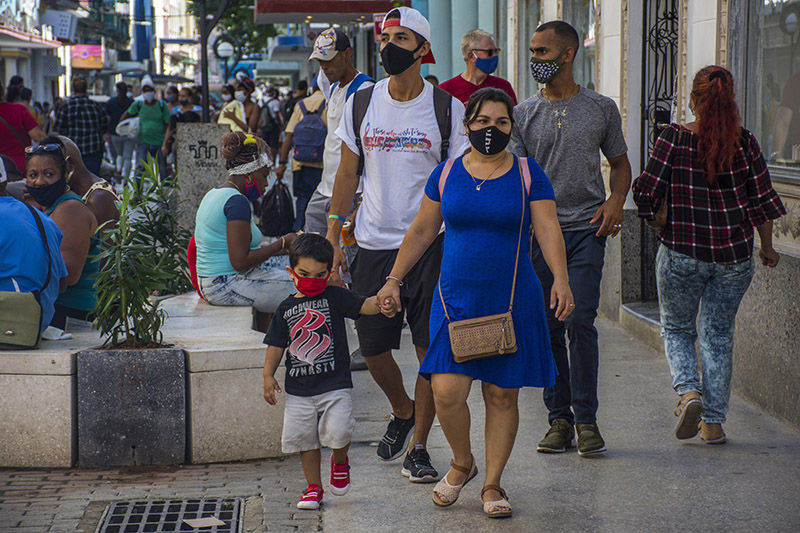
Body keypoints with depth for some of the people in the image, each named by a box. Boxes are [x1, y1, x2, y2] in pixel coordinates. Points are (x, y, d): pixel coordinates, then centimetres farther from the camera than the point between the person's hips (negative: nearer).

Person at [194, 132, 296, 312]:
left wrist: (279, 248, 13)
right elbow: (240, 261, -23)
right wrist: (282, 243, -13)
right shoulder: (237, 201, -18)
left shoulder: (213, 194, 14)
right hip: (228, 287, -11)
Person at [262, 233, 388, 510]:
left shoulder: (335, 297, 1)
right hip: (299, 390, 3)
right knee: (305, 439, 6)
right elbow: (277, 344, 12)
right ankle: (313, 487, 22)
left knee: (338, 432, -16)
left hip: (334, 385, -3)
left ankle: (340, 462, 17)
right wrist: (268, 375, 4)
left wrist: (380, 301, -31)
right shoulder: (286, 308, 8)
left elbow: (363, 306, -10)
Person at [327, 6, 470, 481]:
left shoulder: (447, 107, -2)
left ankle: (417, 447, 12)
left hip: (431, 243, -2)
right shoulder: (361, 102, 5)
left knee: (432, 350, -1)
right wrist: (333, 238, 6)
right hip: (374, 243, 2)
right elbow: (348, 174, 11)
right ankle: (402, 411, 35)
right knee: (373, 348, 5)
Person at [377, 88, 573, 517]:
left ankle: (492, 485, 18)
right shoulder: (446, 174, 5)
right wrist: (394, 280, 11)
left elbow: (548, 229, -5)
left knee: (502, 394, 3)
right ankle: (462, 462, 20)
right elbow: (422, 231, 12)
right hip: (456, 298, 1)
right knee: (446, 391, -9)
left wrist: (560, 281, -19)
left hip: (512, 300, -1)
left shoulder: (528, 174, 1)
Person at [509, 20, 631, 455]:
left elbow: (620, 162, 17)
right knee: (548, 326, 4)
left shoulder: (601, 109, 7)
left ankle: (586, 419, -2)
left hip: (586, 228, -2)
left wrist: (616, 201, -2)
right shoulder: (523, 114, 7)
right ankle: (559, 417, 13)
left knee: (580, 320, -11)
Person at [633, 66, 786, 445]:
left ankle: (688, 391, -7)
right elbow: (761, 198, -1)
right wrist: (767, 246, 12)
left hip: (681, 252, -2)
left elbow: (647, 192, -7)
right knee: (719, 334, 13)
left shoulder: (673, 138, -8)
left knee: (676, 328, 17)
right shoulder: (744, 141, -4)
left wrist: (660, 222, 14)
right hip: (734, 254, 2)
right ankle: (713, 421, 12)